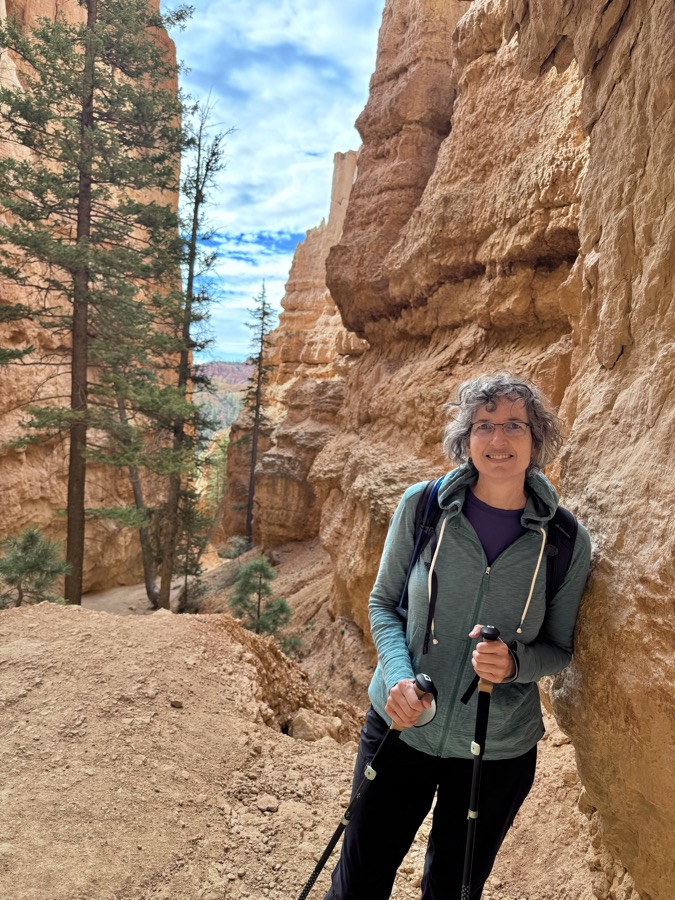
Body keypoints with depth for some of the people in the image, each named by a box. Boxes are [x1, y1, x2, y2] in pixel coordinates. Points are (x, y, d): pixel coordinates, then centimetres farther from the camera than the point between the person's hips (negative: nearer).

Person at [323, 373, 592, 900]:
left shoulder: (568, 544, -12)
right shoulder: (422, 506, -13)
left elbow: (560, 648, 0)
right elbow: (384, 603, -3)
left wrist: (514, 662, -22)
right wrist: (398, 674, -19)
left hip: (499, 753, 1)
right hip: (401, 726, 0)